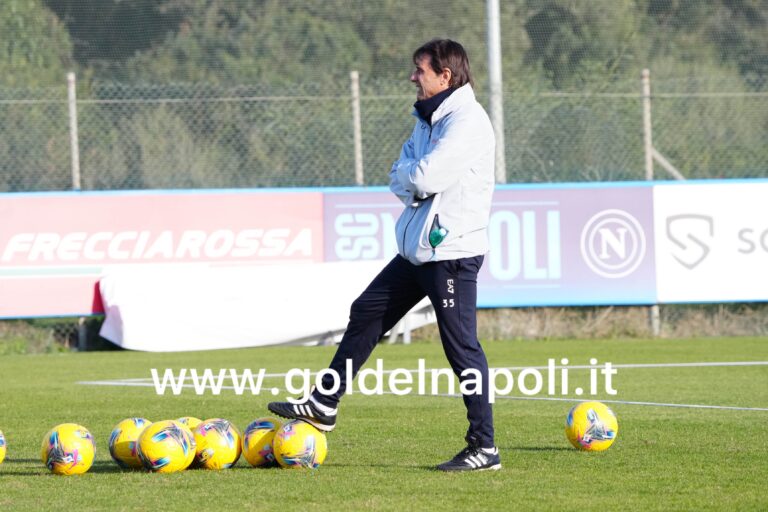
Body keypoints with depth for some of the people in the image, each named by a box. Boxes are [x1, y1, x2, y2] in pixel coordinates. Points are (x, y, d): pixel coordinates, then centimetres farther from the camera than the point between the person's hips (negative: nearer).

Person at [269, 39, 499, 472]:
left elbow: (424, 178, -22)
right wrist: (415, 182, -10)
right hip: (419, 249, 10)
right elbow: (399, 180, 11)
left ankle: (484, 447, -4)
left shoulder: (467, 121, -16)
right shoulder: (429, 119, 15)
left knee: (462, 346, -8)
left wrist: (409, 177, -1)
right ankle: (324, 406, 22)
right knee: (366, 314, 13)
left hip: (452, 252, -10)